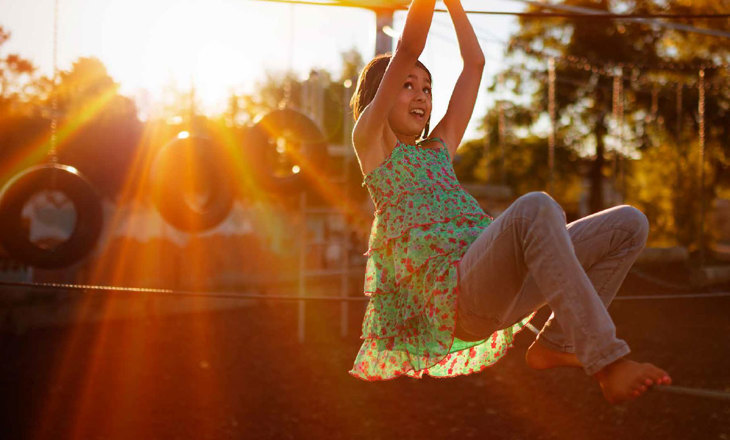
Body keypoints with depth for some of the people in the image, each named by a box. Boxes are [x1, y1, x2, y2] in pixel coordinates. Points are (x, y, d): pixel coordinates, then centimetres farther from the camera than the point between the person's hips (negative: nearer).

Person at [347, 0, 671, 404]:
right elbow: (408, 50, 4)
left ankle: (555, 343, -5)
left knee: (628, 223, -1)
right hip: (455, 290, -8)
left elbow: (474, 63, 34)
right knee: (536, 207, -36)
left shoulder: (439, 148, 31)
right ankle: (608, 363, -39)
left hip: (500, 286, 8)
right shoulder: (369, 141, 13)